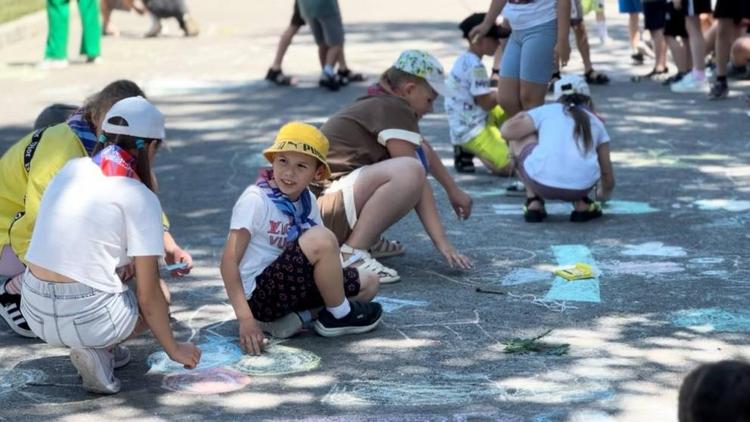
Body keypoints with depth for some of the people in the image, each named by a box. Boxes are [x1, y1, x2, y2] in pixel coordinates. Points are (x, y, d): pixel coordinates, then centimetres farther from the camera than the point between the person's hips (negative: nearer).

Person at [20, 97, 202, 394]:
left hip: (34, 312, 6)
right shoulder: (141, 198, -9)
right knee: (156, 305, 25)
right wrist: (174, 350, 9)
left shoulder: (71, 169, 8)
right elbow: (149, 299, -7)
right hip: (86, 318, -6)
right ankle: (98, 350, 0)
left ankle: (102, 348, 14)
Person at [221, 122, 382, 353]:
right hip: (259, 296, -8)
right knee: (321, 239, -27)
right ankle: (339, 315, -4)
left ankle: (295, 314, -2)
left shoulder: (307, 201, 5)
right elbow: (229, 261, -21)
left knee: (369, 282, 7)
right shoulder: (255, 200, -17)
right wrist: (245, 319, -27)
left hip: (288, 286, 8)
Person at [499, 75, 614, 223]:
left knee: (518, 138, 27)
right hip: (581, 187, 3)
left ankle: (534, 202, 17)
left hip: (541, 181, -2)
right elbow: (607, 173, 27)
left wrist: (522, 117, 37)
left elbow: (507, 131, 13)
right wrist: (603, 194, 50)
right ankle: (581, 204, 20)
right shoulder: (595, 122, 26)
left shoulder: (546, 111, 20)